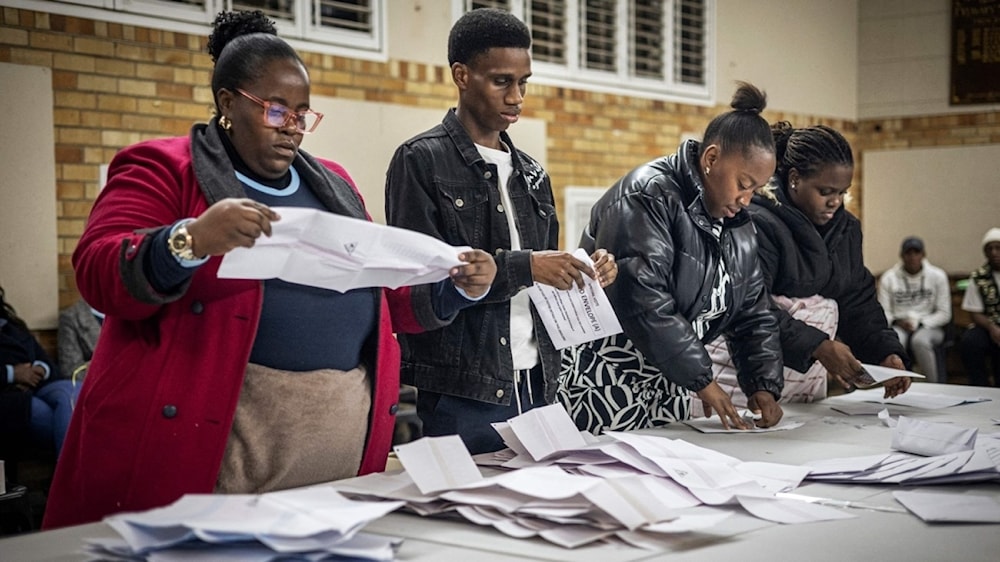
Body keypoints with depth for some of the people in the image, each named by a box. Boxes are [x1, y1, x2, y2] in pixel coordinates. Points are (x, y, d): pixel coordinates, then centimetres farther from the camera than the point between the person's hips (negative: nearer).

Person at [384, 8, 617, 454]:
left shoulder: (530, 174, 15)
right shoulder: (420, 162, -5)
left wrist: (585, 276, -1)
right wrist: (523, 267, -21)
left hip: (534, 386, 7)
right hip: (458, 396, -6)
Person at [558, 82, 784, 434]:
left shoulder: (738, 227, 12)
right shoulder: (648, 195, -15)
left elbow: (753, 316, 14)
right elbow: (642, 300, -25)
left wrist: (764, 386, -2)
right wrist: (701, 379, -21)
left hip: (670, 386, 8)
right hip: (604, 381, -8)